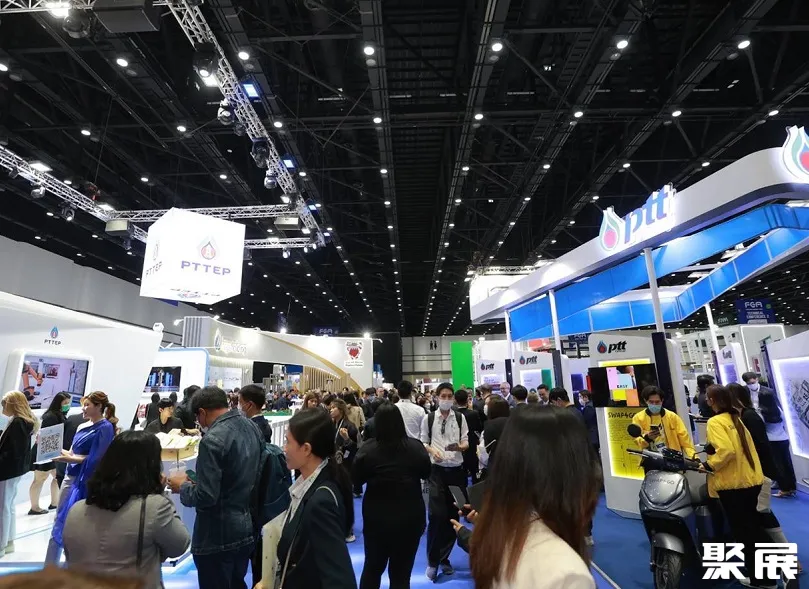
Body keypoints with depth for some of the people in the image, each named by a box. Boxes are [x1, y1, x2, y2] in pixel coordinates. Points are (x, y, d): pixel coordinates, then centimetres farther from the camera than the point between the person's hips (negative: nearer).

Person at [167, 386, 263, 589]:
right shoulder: (253, 428, 0)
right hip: (246, 529, 7)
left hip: (217, 536, -7)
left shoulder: (213, 440, -23)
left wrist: (183, 485, -4)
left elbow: (205, 497, -24)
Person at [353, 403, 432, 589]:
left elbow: (357, 480, -4)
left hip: (376, 517, 0)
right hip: (410, 517, 0)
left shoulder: (367, 450, -18)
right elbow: (426, 474, 2)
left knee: (372, 567, 24)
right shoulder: (416, 447, -16)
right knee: (401, 573, 17)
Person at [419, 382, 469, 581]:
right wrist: (432, 450, -15)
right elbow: (423, 442, 5)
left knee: (453, 515, 12)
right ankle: (432, 561, 14)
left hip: (456, 470, 2)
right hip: (437, 470, -2)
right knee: (436, 515, -6)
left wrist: (460, 446, -19)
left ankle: (444, 558, 31)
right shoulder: (428, 418, -2)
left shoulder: (460, 418, 0)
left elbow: (466, 442, 2)